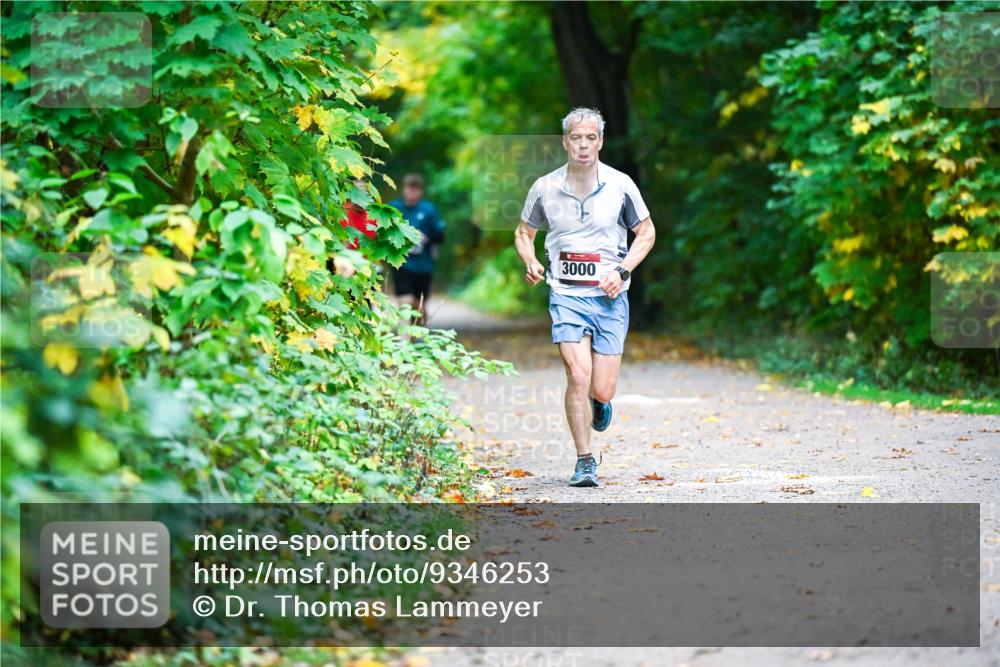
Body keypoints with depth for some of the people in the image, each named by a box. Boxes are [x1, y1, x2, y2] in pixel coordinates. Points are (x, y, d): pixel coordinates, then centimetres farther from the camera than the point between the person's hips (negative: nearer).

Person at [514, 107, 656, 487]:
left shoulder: (620, 186, -2)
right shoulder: (545, 189, 0)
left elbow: (646, 232, 9)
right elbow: (524, 232, 16)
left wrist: (622, 271, -6)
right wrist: (530, 263, -5)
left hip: (610, 298, 0)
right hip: (566, 295, 0)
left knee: (601, 391, -1)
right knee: (578, 377, -17)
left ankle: (599, 405, 38)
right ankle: (584, 462, -3)